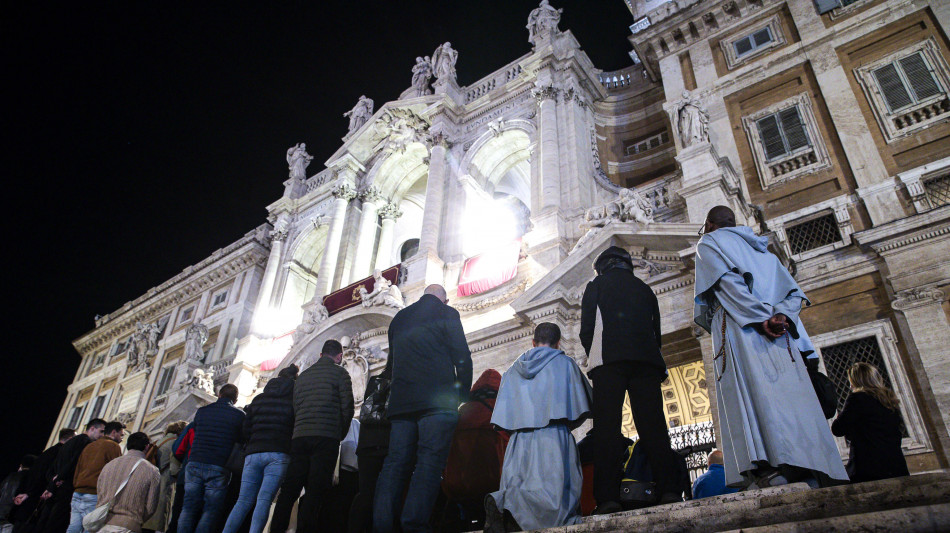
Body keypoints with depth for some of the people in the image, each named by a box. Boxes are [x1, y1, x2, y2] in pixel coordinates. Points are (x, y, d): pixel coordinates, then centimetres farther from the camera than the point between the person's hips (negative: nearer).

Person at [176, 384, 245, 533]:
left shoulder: (201, 411, 12)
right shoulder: (239, 415, 2)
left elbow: (195, 432, 22)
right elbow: (242, 441, 6)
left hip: (194, 465, 3)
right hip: (218, 468, -3)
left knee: (188, 509, 8)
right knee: (210, 511, 2)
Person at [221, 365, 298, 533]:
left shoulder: (259, 399, 17)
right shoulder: (294, 399, 7)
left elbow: (246, 429, 13)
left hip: (254, 453, 3)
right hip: (278, 454, -3)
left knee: (243, 500, 6)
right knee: (264, 500, -8)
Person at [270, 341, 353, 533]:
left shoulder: (303, 375, 21)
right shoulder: (339, 373, 4)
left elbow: (295, 407, 19)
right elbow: (347, 406, -2)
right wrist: (341, 434, 11)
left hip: (299, 436, 5)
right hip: (326, 437, -5)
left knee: (290, 488, 6)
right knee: (316, 489, -9)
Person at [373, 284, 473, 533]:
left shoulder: (399, 318, 23)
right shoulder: (447, 314, 7)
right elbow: (462, 357, 0)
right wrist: (463, 395, 7)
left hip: (401, 402, 5)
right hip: (438, 400, -5)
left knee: (395, 463, 3)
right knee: (429, 462, -10)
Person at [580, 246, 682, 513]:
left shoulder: (597, 285, 15)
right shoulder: (645, 289, 25)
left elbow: (587, 330, 6)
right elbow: (656, 332, 19)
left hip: (609, 360, -3)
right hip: (647, 360, 3)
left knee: (607, 426, -10)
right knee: (653, 424, -2)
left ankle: (608, 497, -20)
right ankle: (669, 489, -14)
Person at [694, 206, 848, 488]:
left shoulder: (709, 243, 14)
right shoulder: (761, 250, 33)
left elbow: (727, 280, -7)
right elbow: (794, 293, 17)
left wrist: (760, 317, -14)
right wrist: (780, 316, -1)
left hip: (739, 328, -6)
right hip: (780, 335, 6)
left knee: (752, 394, -17)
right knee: (789, 395, -2)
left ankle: (769, 469, -32)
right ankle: (813, 473, -12)